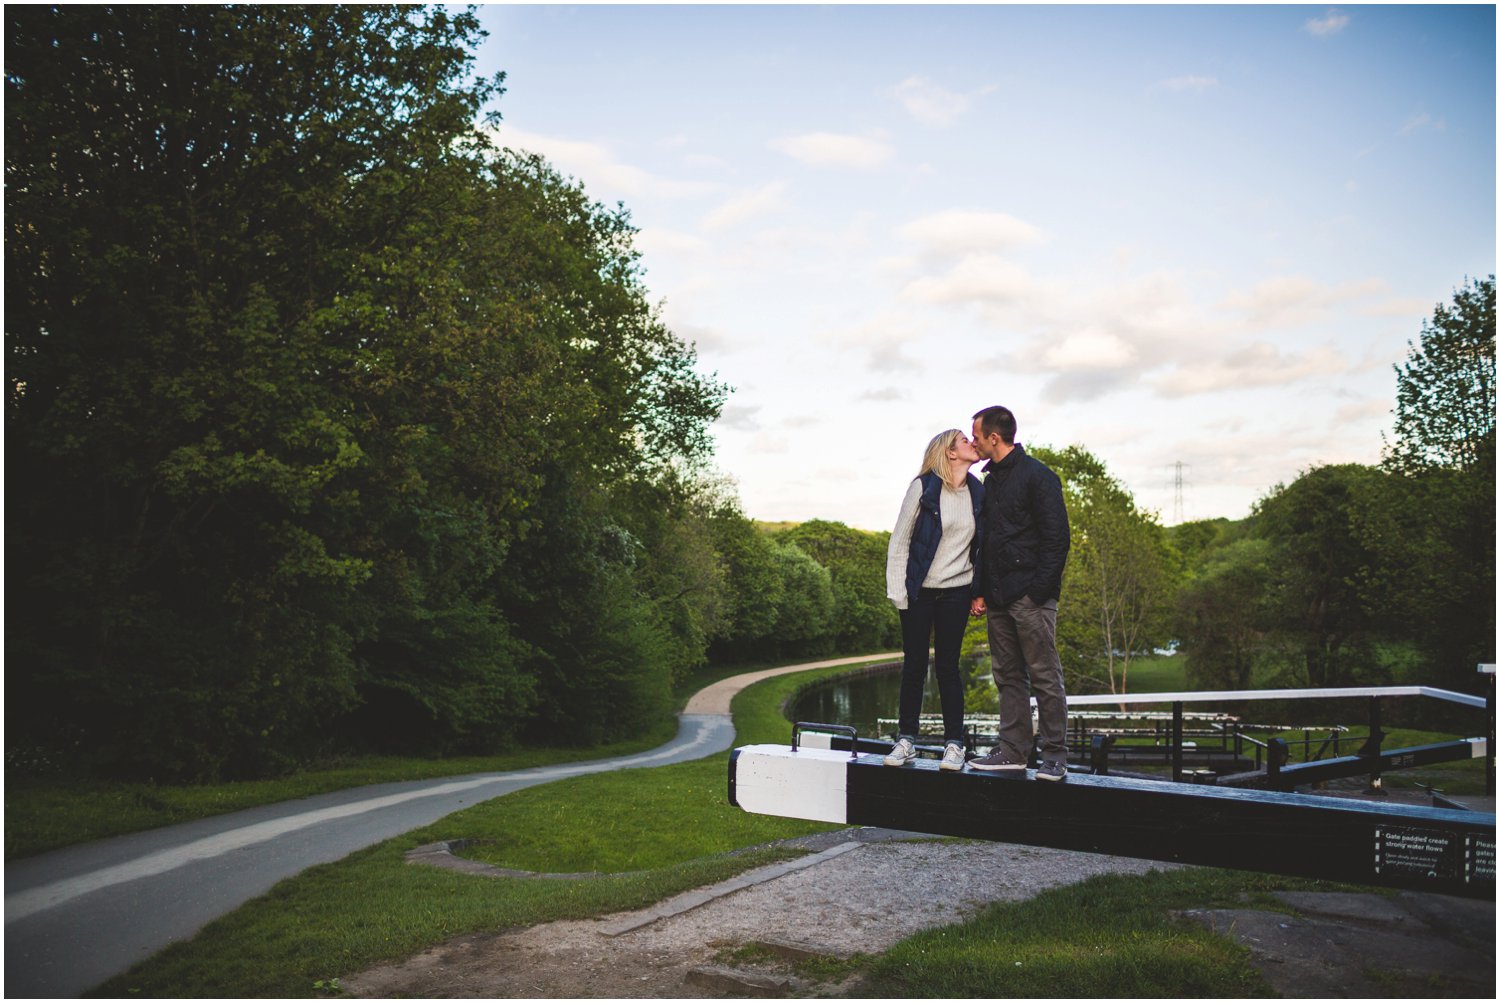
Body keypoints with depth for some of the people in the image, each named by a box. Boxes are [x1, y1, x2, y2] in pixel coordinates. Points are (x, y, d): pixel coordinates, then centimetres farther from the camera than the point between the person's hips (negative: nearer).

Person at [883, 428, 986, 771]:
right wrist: (897, 590, -7)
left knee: (948, 666, 3)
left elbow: (982, 546, 11)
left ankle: (954, 743, 9)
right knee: (914, 665, 4)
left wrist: (979, 591, 5)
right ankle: (906, 740, 12)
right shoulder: (923, 487, -5)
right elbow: (899, 540, -3)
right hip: (919, 590, -2)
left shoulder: (978, 492, 5)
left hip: (956, 592, 2)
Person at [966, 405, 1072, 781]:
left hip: (1030, 595, -8)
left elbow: (1056, 537, -11)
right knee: (1008, 675, 10)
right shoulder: (992, 480, 17)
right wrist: (982, 590, 12)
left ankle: (1055, 756, 2)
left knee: (1045, 676, -3)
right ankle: (1013, 750, 17)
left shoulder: (1038, 476, -7)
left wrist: (1040, 589, -17)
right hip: (999, 596, 8)